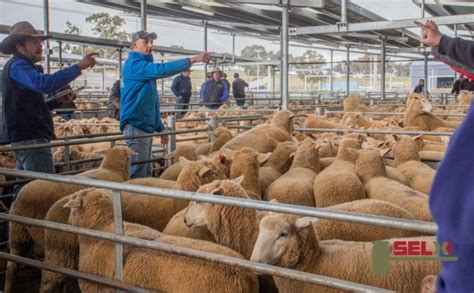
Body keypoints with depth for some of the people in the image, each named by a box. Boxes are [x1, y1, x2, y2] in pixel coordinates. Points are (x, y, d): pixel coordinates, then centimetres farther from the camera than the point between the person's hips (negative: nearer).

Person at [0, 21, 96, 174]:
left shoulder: (22, 66, 23)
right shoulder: (17, 66, -10)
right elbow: (44, 84, -30)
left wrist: (57, 101, 10)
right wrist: (78, 67, -31)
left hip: (26, 137, 11)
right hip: (29, 138, -11)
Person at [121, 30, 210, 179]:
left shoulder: (142, 65, 20)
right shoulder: (134, 64, -9)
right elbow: (161, 70, -27)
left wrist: (160, 127, 22)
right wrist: (192, 60, -26)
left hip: (146, 125, 10)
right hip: (136, 125, -10)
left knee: (145, 171, 13)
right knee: (138, 173, -7)